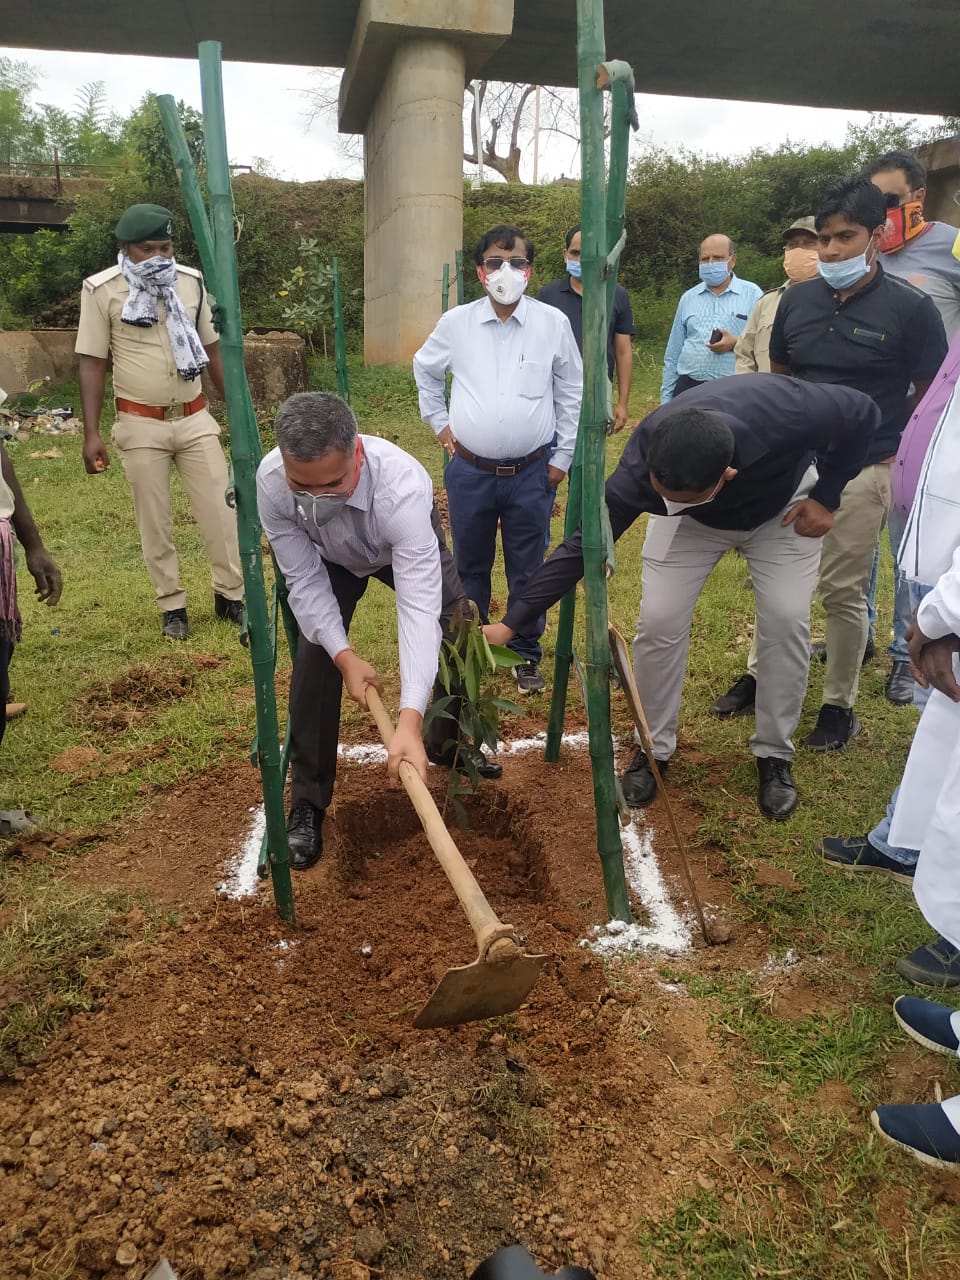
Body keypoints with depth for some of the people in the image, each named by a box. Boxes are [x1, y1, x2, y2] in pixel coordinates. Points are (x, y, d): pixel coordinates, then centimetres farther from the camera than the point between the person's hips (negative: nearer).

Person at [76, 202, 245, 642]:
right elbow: (92, 363, -5)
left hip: (195, 418, 3)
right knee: (154, 521, 5)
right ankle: (172, 606, 18)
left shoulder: (191, 281, 2)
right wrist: (91, 433, -10)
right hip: (140, 424, -2)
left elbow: (212, 348, 11)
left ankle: (230, 595, 17)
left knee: (220, 509, 3)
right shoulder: (102, 290, -7)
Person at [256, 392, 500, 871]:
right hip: (328, 557, 1)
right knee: (314, 659, -13)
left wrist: (409, 721, -60)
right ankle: (306, 802, 2)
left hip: (404, 542, -1)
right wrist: (344, 655, -35)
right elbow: (304, 580, -26)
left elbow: (419, 608, -52)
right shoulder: (270, 481, -39)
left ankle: (447, 741, 29)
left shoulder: (402, 488, -48)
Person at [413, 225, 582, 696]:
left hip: (531, 474, -1)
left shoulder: (553, 323, -2)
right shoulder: (455, 323, 0)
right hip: (469, 472, 1)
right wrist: (439, 422, 12)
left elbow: (570, 393, 6)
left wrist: (563, 457, 4)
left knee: (527, 572, 8)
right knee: (469, 569, 13)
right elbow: (425, 370, 19)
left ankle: (526, 656, 24)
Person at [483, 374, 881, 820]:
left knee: (785, 620, -13)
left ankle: (774, 755, 8)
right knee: (659, 620, -12)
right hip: (695, 523, 0)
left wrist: (825, 498, -18)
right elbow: (581, 546, -30)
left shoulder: (784, 415, -43)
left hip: (781, 506, 0)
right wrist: (511, 623, -31)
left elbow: (863, 414, -22)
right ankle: (653, 748, 8)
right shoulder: (640, 473, -39)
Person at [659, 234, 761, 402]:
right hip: (688, 388, 3)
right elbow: (673, 355, 15)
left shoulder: (752, 294, 4)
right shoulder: (688, 298, 14)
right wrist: (666, 396, 11)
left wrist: (737, 343, -18)